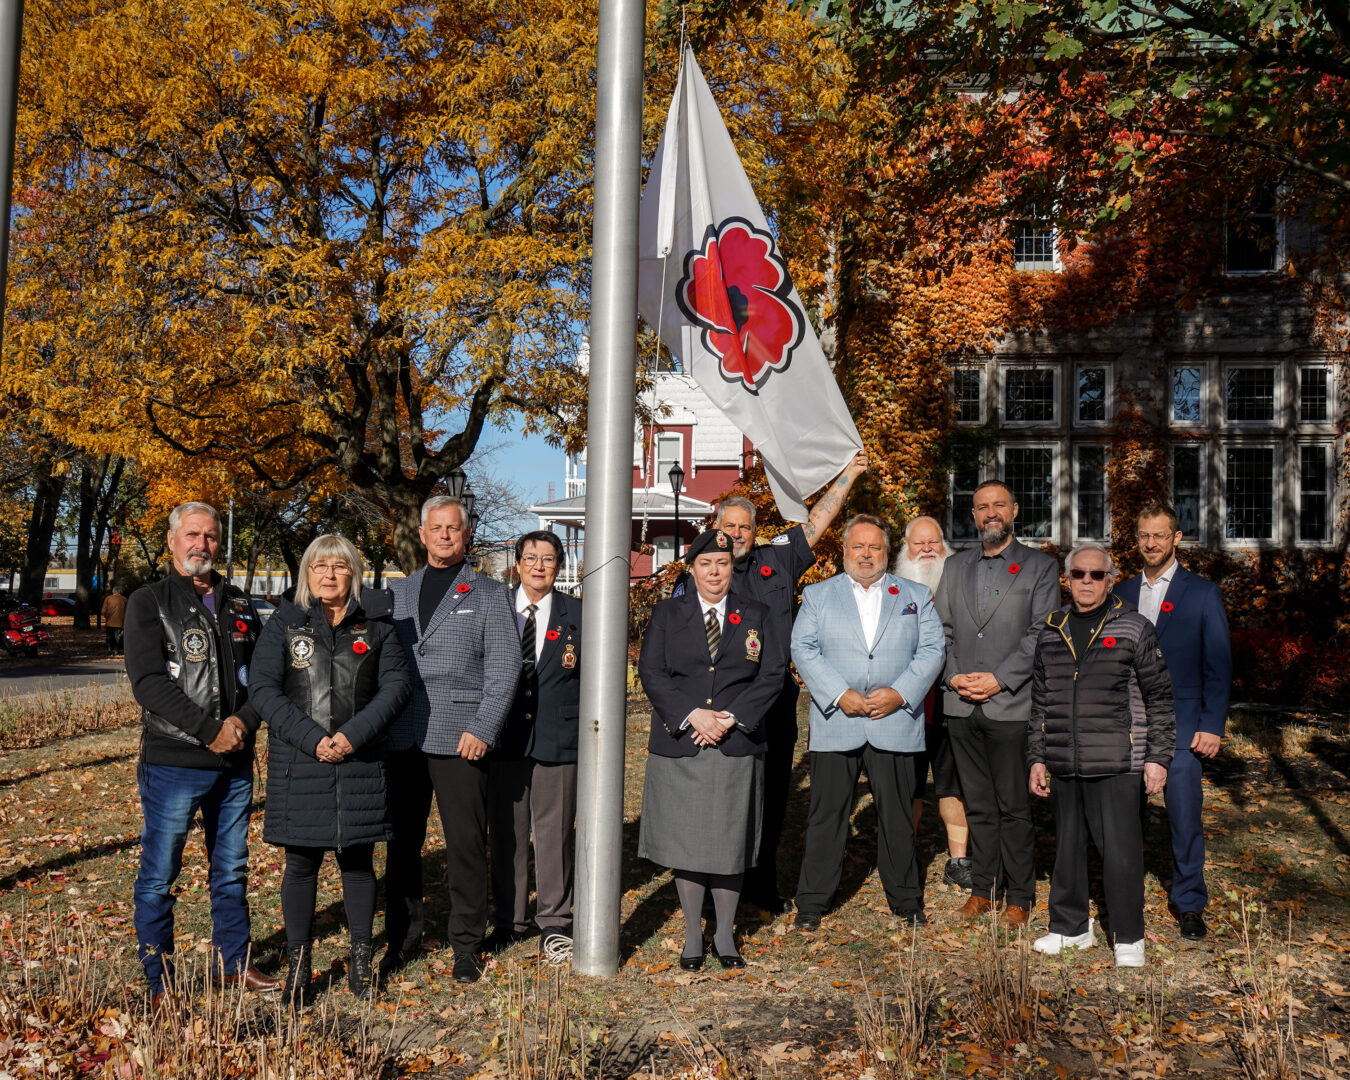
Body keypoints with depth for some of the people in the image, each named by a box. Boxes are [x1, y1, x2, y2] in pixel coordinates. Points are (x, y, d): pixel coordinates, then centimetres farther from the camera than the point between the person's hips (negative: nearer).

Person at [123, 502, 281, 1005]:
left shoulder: (239, 605, 12)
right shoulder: (149, 602, -2)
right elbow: (149, 682, -13)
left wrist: (243, 722, -10)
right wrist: (210, 730, -17)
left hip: (236, 762, 5)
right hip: (172, 762, -5)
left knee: (232, 871, 15)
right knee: (159, 875, 2)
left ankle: (236, 963, 28)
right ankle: (160, 982, 14)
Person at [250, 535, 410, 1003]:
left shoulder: (376, 625, 6)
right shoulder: (283, 624, 4)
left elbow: (396, 684, -1)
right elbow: (264, 690, -4)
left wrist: (354, 734, -14)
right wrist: (311, 738, -15)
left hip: (362, 763, 1)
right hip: (299, 762, 0)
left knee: (358, 861, 9)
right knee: (301, 863, 6)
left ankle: (360, 959, 22)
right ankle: (297, 965, 18)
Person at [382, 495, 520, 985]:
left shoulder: (490, 594, 5)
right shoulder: (397, 592, 16)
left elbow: (504, 669, -1)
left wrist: (482, 729, -11)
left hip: (460, 740, -3)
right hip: (401, 739, 3)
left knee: (466, 846, 0)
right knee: (401, 843, 8)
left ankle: (466, 945, 13)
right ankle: (402, 939, 22)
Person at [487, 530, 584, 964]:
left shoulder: (578, 614, 5)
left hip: (558, 739, 0)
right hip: (504, 739, 1)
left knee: (555, 835, 5)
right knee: (506, 835, 7)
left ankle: (554, 925, 17)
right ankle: (508, 921, 21)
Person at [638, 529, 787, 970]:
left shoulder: (756, 616, 9)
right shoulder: (667, 614, 7)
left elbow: (772, 674, 1)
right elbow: (651, 672, -1)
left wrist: (731, 717, -11)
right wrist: (693, 715, -13)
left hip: (737, 747, 0)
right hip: (679, 746, 0)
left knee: (730, 841, 4)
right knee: (684, 841, 3)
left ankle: (726, 935, 20)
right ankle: (693, 936, 18)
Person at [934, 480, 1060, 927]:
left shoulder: (1040, 566, 3)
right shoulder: (955, 566, 15)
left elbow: (1041, 634, -5)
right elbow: (941, 628, 12)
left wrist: (999, 679, -13)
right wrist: (953, 675, -4)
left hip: (1012, 705, -4)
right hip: (962, 705, 4)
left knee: (1015, 806, 1)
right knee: (978, 805, 11)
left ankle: (1019, 897, 12)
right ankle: (984, 888, 21)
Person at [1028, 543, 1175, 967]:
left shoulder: (1134, 629, 0)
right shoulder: (1051, 632, 11)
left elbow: (1159, 697, 1)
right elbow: (1040, 702, 16)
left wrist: (1158, 758, -3)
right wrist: (1037, 758, 13)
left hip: (1116, 765, -4)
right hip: (1064, 767, 4)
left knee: (1120, 852, -2)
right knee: (1067, 848, 13)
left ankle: (1129, 938, 14)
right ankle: (1070, 926, 28)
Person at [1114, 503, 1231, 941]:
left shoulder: (1203, 593, 2)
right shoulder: (1121, 594, 11)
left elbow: (1219, 665, 0)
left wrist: (1213, 726, -7)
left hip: (1180, 727, -3)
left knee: (1186, 819, 0)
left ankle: (1189, 905, 16)